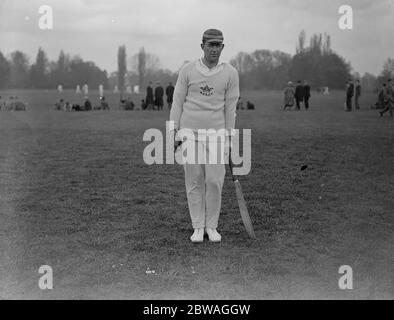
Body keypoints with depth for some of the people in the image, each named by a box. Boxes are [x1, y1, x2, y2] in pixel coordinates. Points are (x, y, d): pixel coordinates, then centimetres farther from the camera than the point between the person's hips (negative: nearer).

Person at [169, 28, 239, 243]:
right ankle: (198, 227, 14)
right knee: (194, 181, 4)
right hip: (190, 132, 0)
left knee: (215, 181, -2)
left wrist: (228, 138, 1)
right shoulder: (187, 70, 0)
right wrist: (173, 131, -2)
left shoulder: (230, 73, 0)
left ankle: (212, 226, 13)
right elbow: (178, 102, 3)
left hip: (217, 134, 0)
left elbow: (230, 107, 2)